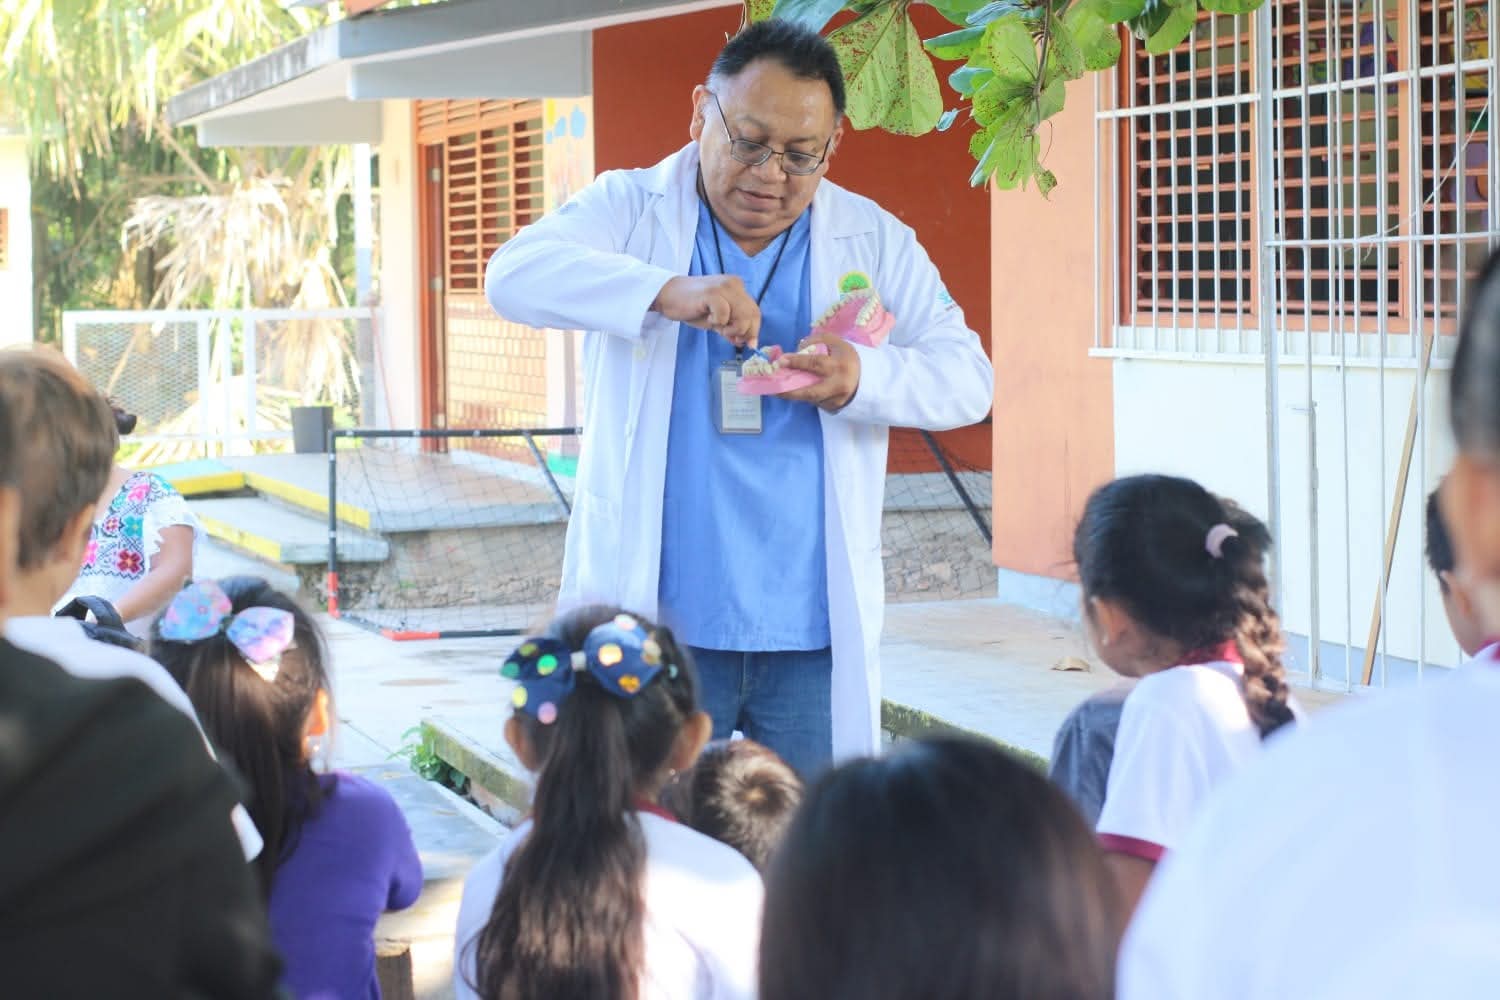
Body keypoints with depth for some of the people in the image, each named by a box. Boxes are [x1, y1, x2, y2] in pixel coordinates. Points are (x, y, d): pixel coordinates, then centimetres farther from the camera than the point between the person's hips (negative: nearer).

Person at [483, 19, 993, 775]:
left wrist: (861, 379, -19)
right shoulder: (630, 210, 2)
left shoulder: (872, 239, 7)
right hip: (656, 623, -1)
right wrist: (670, 292, -29)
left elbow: (967, 377, 2)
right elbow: (514, 274, -15)